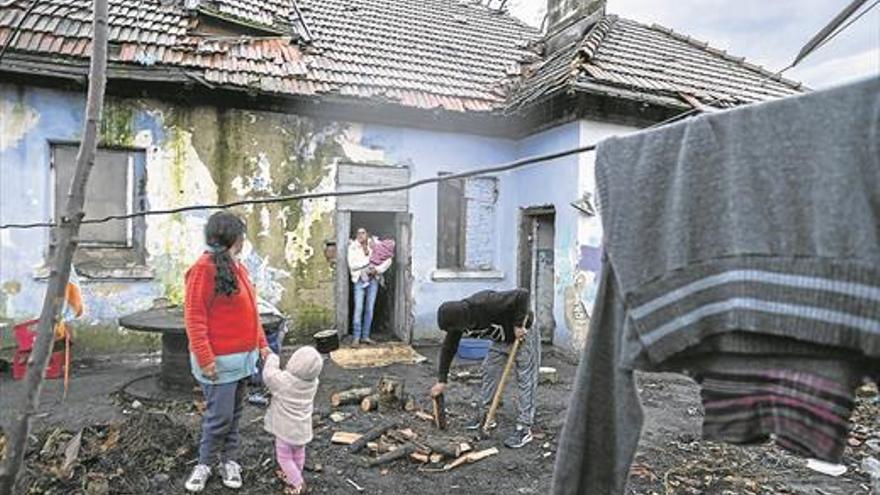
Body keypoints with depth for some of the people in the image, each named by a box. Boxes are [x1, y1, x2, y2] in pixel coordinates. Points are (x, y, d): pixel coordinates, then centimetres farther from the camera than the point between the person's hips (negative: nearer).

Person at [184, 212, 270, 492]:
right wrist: (205, 358, -20)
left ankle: (229, 460, 31)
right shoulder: (204, 268, -15)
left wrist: (261, 343, 13)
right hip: (221, 360, -8)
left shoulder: (238, 267, 11)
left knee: (235, 414, 16)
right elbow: (194, 317, -17)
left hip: (244, 356, 8)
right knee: (220, 416, 2)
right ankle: (204, 464, 23)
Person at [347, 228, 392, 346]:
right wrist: (368, 260, -14)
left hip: (373, 280, 2)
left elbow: (388, 260, -2)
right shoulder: (353, 247, -1)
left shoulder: (375, 245, 2)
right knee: (358, 308, -9)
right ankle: (356, 337, -3)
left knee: (370, 309, 4)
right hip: (360, 280, -2)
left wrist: (377, 269, -13)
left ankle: (365, 336, 13)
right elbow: (352, 264, -12)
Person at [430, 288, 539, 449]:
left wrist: (519, 324, -30)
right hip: (500, 339, 7)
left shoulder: (487, 304, -40)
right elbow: (448, 349, -5)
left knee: (526, 381, -6)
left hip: (523, 335, -7)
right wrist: (441, 380, -3)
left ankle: (524, 428, 1)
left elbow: (522, 294, -39)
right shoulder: (456, 319, -15)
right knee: (489, 374, 8)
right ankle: (484, 416, 24)